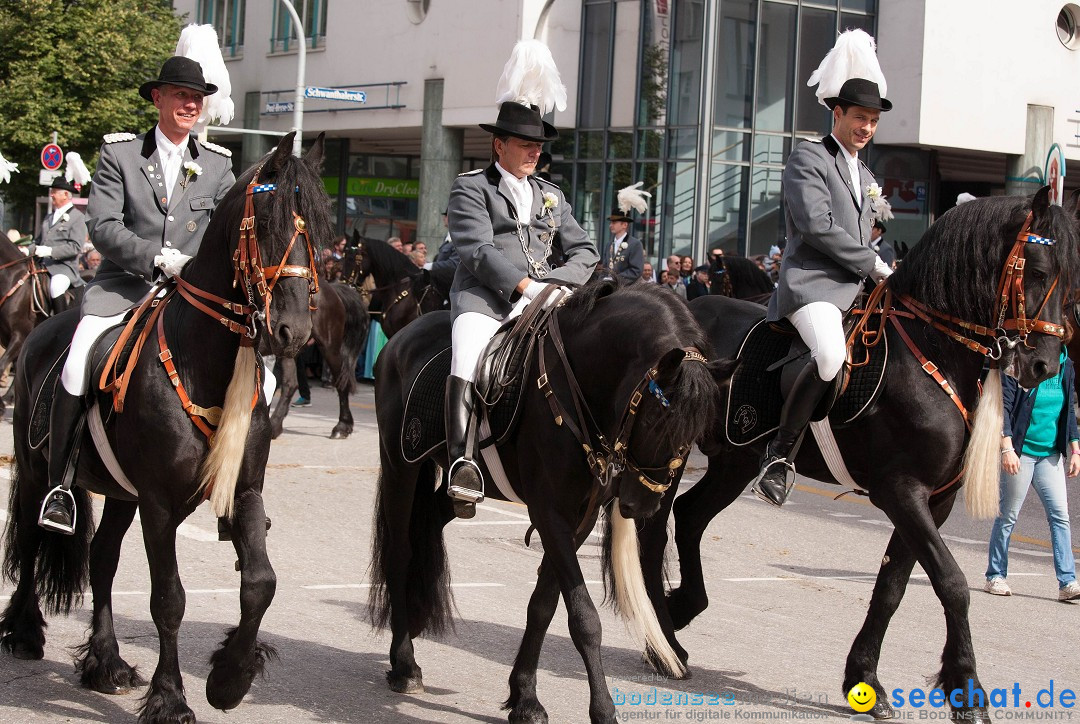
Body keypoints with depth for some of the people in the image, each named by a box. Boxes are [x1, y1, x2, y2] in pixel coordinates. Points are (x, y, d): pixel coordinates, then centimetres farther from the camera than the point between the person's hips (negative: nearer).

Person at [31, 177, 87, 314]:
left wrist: (50, 251, -20)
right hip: (43, 265, 8)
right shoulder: (49, 217, 21)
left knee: (56, 286, -35)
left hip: (64, 266, -8)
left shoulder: (77, 217, -3)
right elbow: (39, 240, 26)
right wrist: (29, 250, 4)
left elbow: (76, 247, -12)